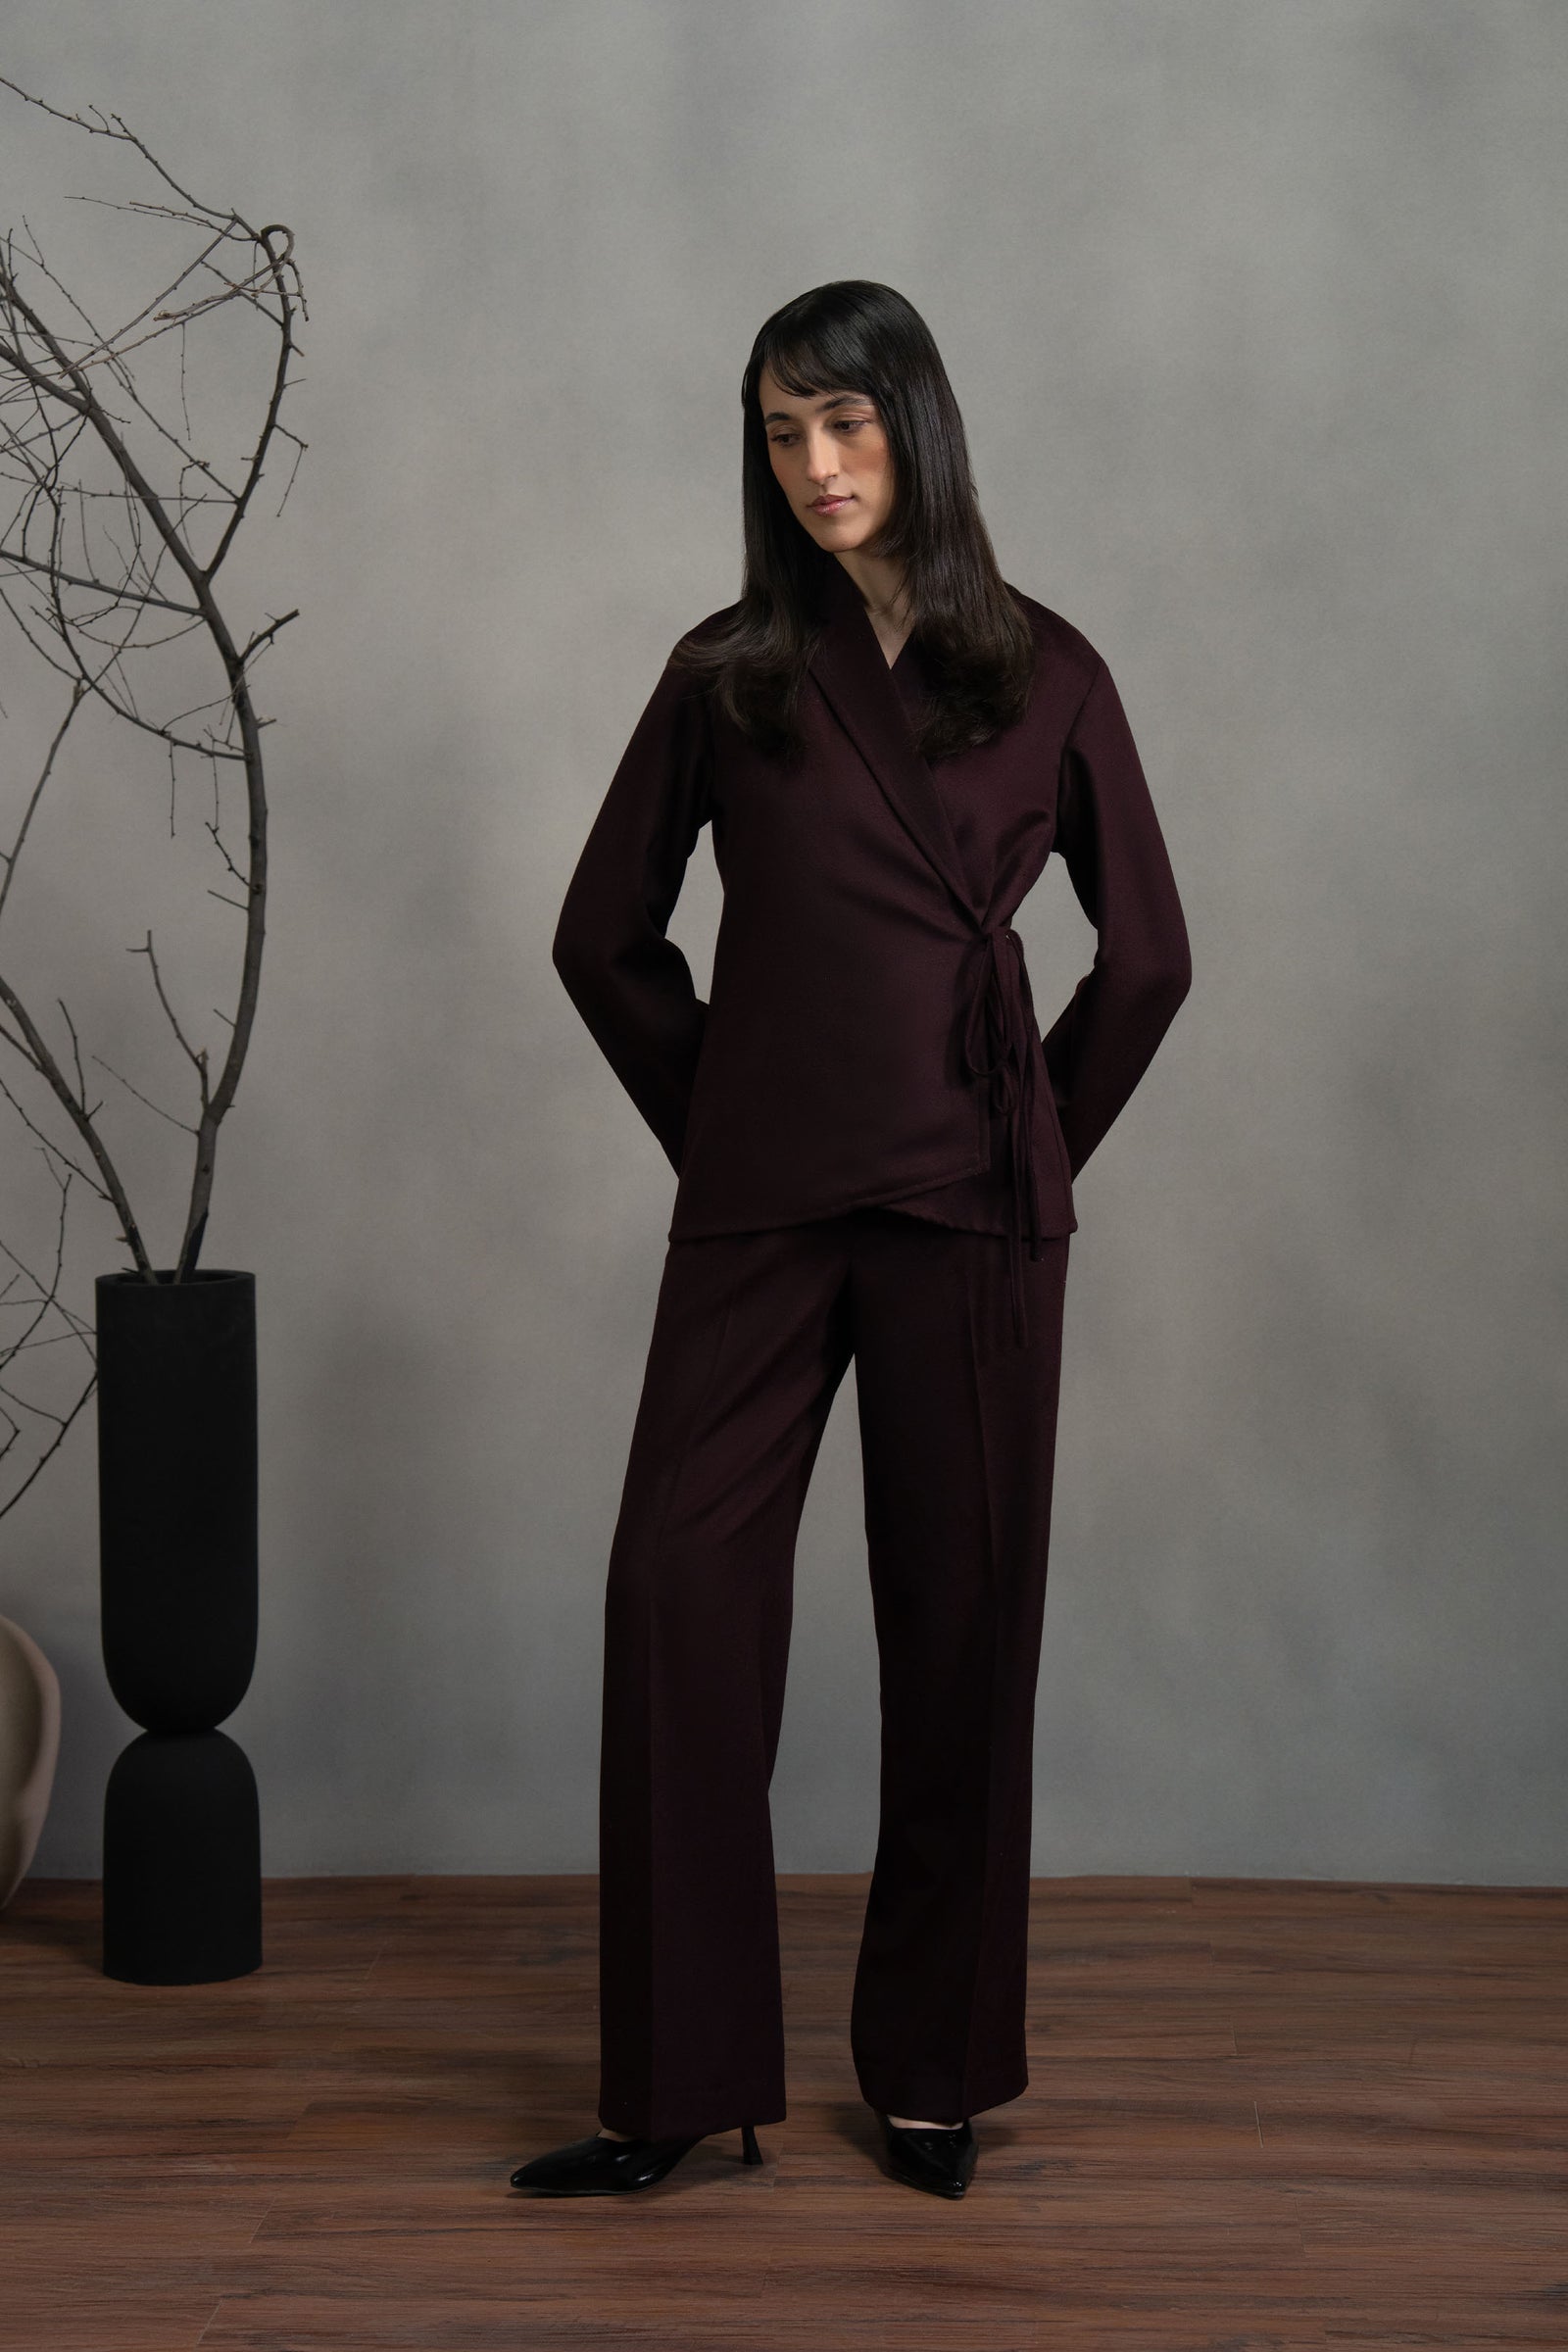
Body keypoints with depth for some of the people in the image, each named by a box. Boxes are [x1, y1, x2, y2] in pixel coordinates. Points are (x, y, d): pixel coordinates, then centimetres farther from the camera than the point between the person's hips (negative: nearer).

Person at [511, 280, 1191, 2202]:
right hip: (761, 1203, 1)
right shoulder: (728, 674, 7)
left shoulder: (1042, 672, 5)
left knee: (961, 1614, 4)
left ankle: (935, 2070, 18)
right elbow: (605, 935, 12)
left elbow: (1146, 954, 10)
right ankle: (679, 2084, 2)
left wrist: (1041, 1143, 7)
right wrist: (714, 1125, 9)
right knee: (679, 1587, -7)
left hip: (969, 1207, 0)